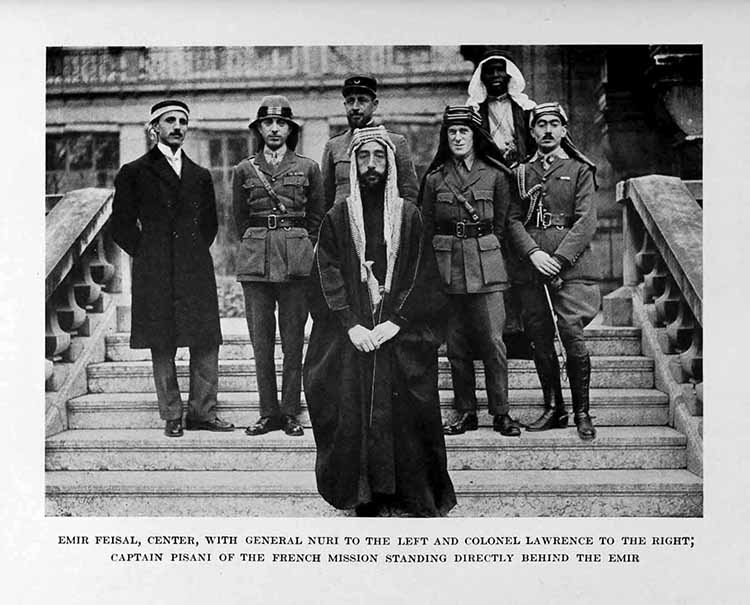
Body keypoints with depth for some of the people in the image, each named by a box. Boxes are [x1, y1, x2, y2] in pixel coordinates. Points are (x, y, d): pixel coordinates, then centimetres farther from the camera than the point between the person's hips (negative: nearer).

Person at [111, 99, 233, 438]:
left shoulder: (200, 176, 16)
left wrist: (196, 253, 11)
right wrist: (146, 254, 0)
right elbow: (121, 224, 5)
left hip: (196, 270, 3)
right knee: (161, 347, 1)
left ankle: (202, 412, 9)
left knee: (206, 343, -1)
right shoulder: (134, 173, 6)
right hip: (155, 274, -3)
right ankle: (171, 416, 9)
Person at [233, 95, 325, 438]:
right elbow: (241, 219, 16)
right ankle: (268, 412, 10)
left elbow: (317, 218, 12)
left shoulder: (308, 168, 8)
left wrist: (300, 251, 7)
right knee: (261, 340, 2)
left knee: (294, 340, 1)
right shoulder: (244, 171, 11)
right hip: (255, 260, 1)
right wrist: (257, 248, 10)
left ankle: (290, 412, 8)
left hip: (296, 261, -1)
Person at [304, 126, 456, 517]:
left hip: (401, 335, -1)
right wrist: (351, 325, -10)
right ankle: (366, 497, 9)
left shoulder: (409, 216, 6)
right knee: (354, 412, -1)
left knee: (405, 414, -1)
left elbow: (421, 278, 0)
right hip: (351, 338, 1)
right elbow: (328, 278, 2)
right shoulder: (337, 218, 8)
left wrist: (395, 322, -12)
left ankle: (419, 496, 9)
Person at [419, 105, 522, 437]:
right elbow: (426, 228, 11)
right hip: (447, 264, 2)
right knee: (456, 344, 4)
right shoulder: (434, 179, 7)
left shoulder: (495, 175, 4)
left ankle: (501, 412, 6)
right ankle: (465, 412, 13)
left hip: (485, 263, -1)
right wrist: (434, 267, 4)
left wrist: (484, 251, 4)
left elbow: (501, 224, 9)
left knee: (493, 341, -4)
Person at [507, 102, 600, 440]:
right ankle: (553, 409, 15)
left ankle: (582, 412, 2)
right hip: (532, 269, 3)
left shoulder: (579, 170, 8)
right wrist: (534, 254, -11)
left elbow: (586, 222, -2)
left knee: (573, 337, -10)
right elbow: (513, 221, 6)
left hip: (571, 265, -3)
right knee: (540, 340, 4)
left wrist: (559, 259, -13)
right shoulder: (521, 174, 15)